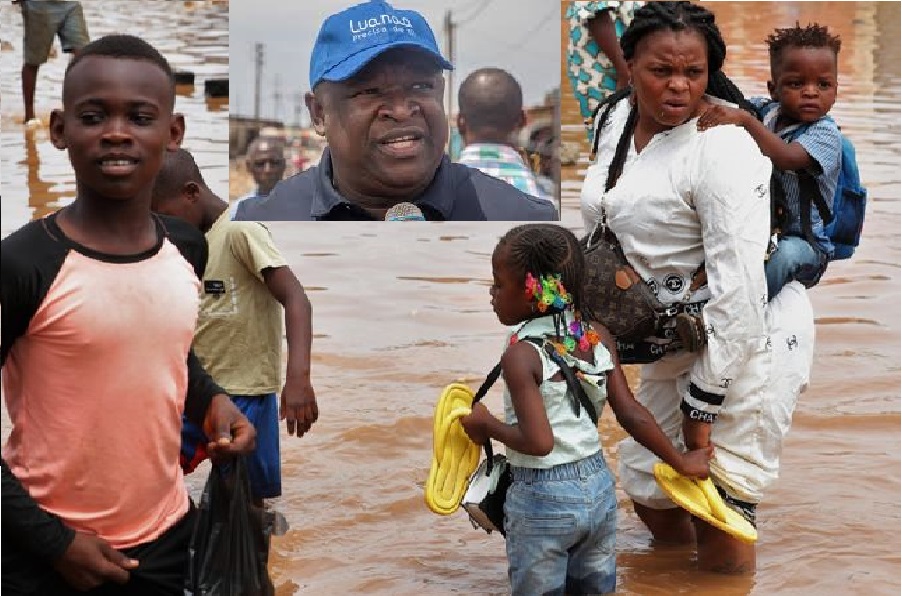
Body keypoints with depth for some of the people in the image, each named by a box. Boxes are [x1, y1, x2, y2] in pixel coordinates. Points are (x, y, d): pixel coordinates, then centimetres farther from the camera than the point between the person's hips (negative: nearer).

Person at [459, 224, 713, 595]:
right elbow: (631, 414, -3)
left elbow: (538, 441, -27)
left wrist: (486, 425, -10)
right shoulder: (598, 338, -3)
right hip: (599, 486, 6)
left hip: (542, 500, -6)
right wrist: (679, 462, 9)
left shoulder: (520, 355, -21)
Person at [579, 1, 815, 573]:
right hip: (677, 343, 8)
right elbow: (605, 222, 18)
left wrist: (702, 405, -22)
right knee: (650, 495, 17)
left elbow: (739, 290, -26)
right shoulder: (622, 118, 1)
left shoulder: (722, 147, -24)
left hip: (750, 338, -8)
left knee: (719, 518, -8)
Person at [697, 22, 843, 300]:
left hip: (804, 240, -5)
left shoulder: (826, 134, -16)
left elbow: (786, 157, -35)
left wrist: (745, 120, -40)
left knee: (785, 253, -36)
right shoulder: (765, 110, 2)